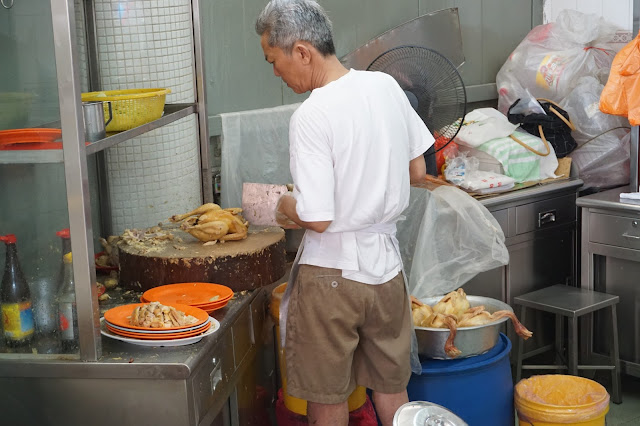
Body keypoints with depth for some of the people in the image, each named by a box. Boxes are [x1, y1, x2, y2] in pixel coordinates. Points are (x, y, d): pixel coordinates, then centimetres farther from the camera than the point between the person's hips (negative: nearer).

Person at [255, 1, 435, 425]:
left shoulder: (311, 116, -20)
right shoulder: (386, 86, 0)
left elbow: (317, 218, -22)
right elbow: (418, 172, 10)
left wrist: (286, 207, -2)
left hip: (332, 273, -6)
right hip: (386, 263, 6)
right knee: (391, 389, 19)